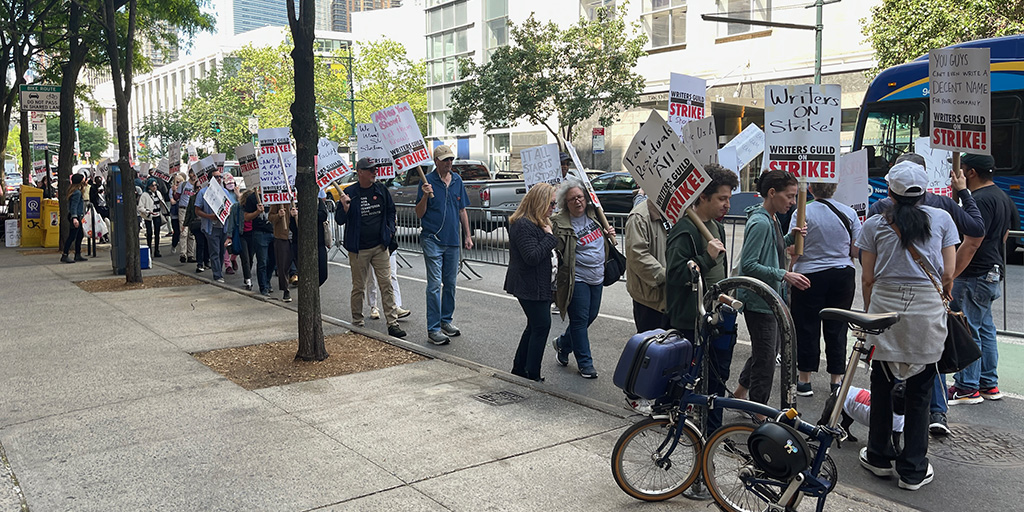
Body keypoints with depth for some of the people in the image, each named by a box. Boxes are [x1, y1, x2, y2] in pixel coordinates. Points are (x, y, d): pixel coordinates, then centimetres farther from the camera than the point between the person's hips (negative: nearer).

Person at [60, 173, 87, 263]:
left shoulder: (77, 191, 14)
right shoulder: (77, 192, -16)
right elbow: (74, 206, -22)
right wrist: (74, 218, -27)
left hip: (78, 216, 11)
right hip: (76, 216, -11)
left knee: (80, 235, 15)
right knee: (72, 236, -8)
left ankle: (78, 255, 21)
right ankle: (64, 256, -7)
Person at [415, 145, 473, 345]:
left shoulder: (457, 180, 9)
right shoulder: (428, 181, -7)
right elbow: (419, 214, -6)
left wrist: (467, 236, 13)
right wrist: (425, 195, -23)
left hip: (453, 240, 6)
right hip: (433, 240, -5)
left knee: (450, 283, 14)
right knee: (435, 285, -6)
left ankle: (447, 320, 27)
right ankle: (433, 329, -2)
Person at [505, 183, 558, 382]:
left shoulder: (536, 222, 14)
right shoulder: (523, 225, -20)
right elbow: (532, 257, -26)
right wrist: (549, 236, -19)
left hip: (538, 285, 11)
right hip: (530, 287, -11)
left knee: (535, 326, 16)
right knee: (542, 325, -6)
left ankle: (519, 369, 27)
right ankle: (532, 375, 2)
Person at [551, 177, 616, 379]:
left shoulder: (594, 215, 7)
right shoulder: (560, 224, -14)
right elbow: (554, 247, -16)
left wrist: (608, 235, 6)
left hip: (597, 277, 7)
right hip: (576, 279, -7)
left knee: (591, 316, 16)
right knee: (580, 320, -1)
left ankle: (562, 343, 38)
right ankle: (585, 363, 11)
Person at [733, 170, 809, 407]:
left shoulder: (772, 220, 11)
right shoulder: (760, 222, -20)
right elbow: (749, 265, -24)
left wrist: (790, 237, 6)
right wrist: (784, 275, -27)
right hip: (758, 300, -10)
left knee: (768, 351, 21)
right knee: (765, 360, -2)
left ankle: (740, 392, 37)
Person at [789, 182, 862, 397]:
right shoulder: (849, 213, 1)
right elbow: (856, 251, 3)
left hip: (810, 275, -3)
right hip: (843, 275, 3)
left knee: (807, 327, 5)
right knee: (837, 327, 10)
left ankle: (804, 379, 11)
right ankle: (836, 379, 17)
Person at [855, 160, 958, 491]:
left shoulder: (874, 224, 2)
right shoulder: (941, 219, 2)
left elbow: (867, 279, 2)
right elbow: (948, 275, 2)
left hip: (885, 304, 0)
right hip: (928, 308, 0)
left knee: (882, 385, 13)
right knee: (919, 391, 7)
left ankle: (880, 457, 24)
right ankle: (913, 470, 13)